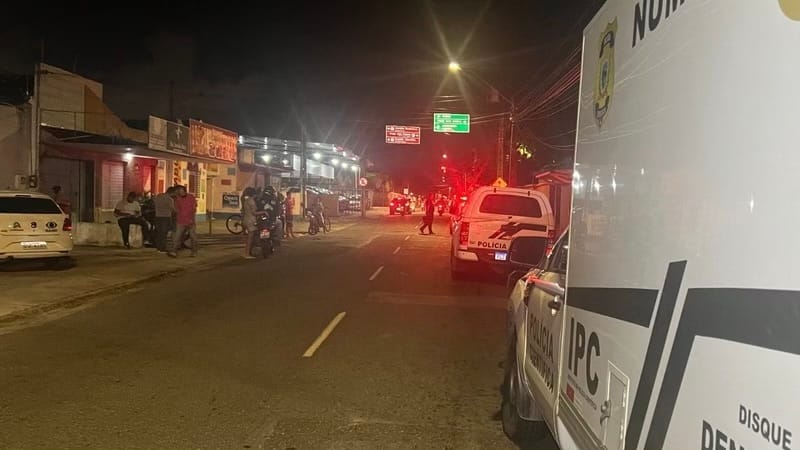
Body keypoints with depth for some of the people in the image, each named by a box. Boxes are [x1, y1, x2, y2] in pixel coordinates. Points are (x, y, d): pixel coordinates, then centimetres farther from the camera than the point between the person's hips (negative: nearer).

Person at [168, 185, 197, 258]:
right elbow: (177, 210, 11)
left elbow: (194, 209, -1)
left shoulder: (191, 197, 1)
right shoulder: (177, 199, 5)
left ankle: (194, 252, 15)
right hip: (180, 222, 1)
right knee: (177, 237, -9)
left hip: (190, 222, -1)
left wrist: (192, 218, -10)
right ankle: (174, 252, -13)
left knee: (193, 237, 4)